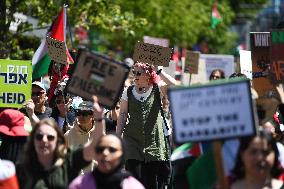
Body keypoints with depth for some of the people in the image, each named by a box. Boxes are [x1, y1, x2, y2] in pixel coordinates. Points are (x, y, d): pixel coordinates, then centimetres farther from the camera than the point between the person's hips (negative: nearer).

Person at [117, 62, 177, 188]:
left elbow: (175, 87, -18)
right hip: (132, 140, 1)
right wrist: (117, 137, 4)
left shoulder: (158, 89, 0)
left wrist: (159, 71, -16)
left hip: (154, 141, -1)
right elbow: (122, 115, 9)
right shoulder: (128, 92, 6)